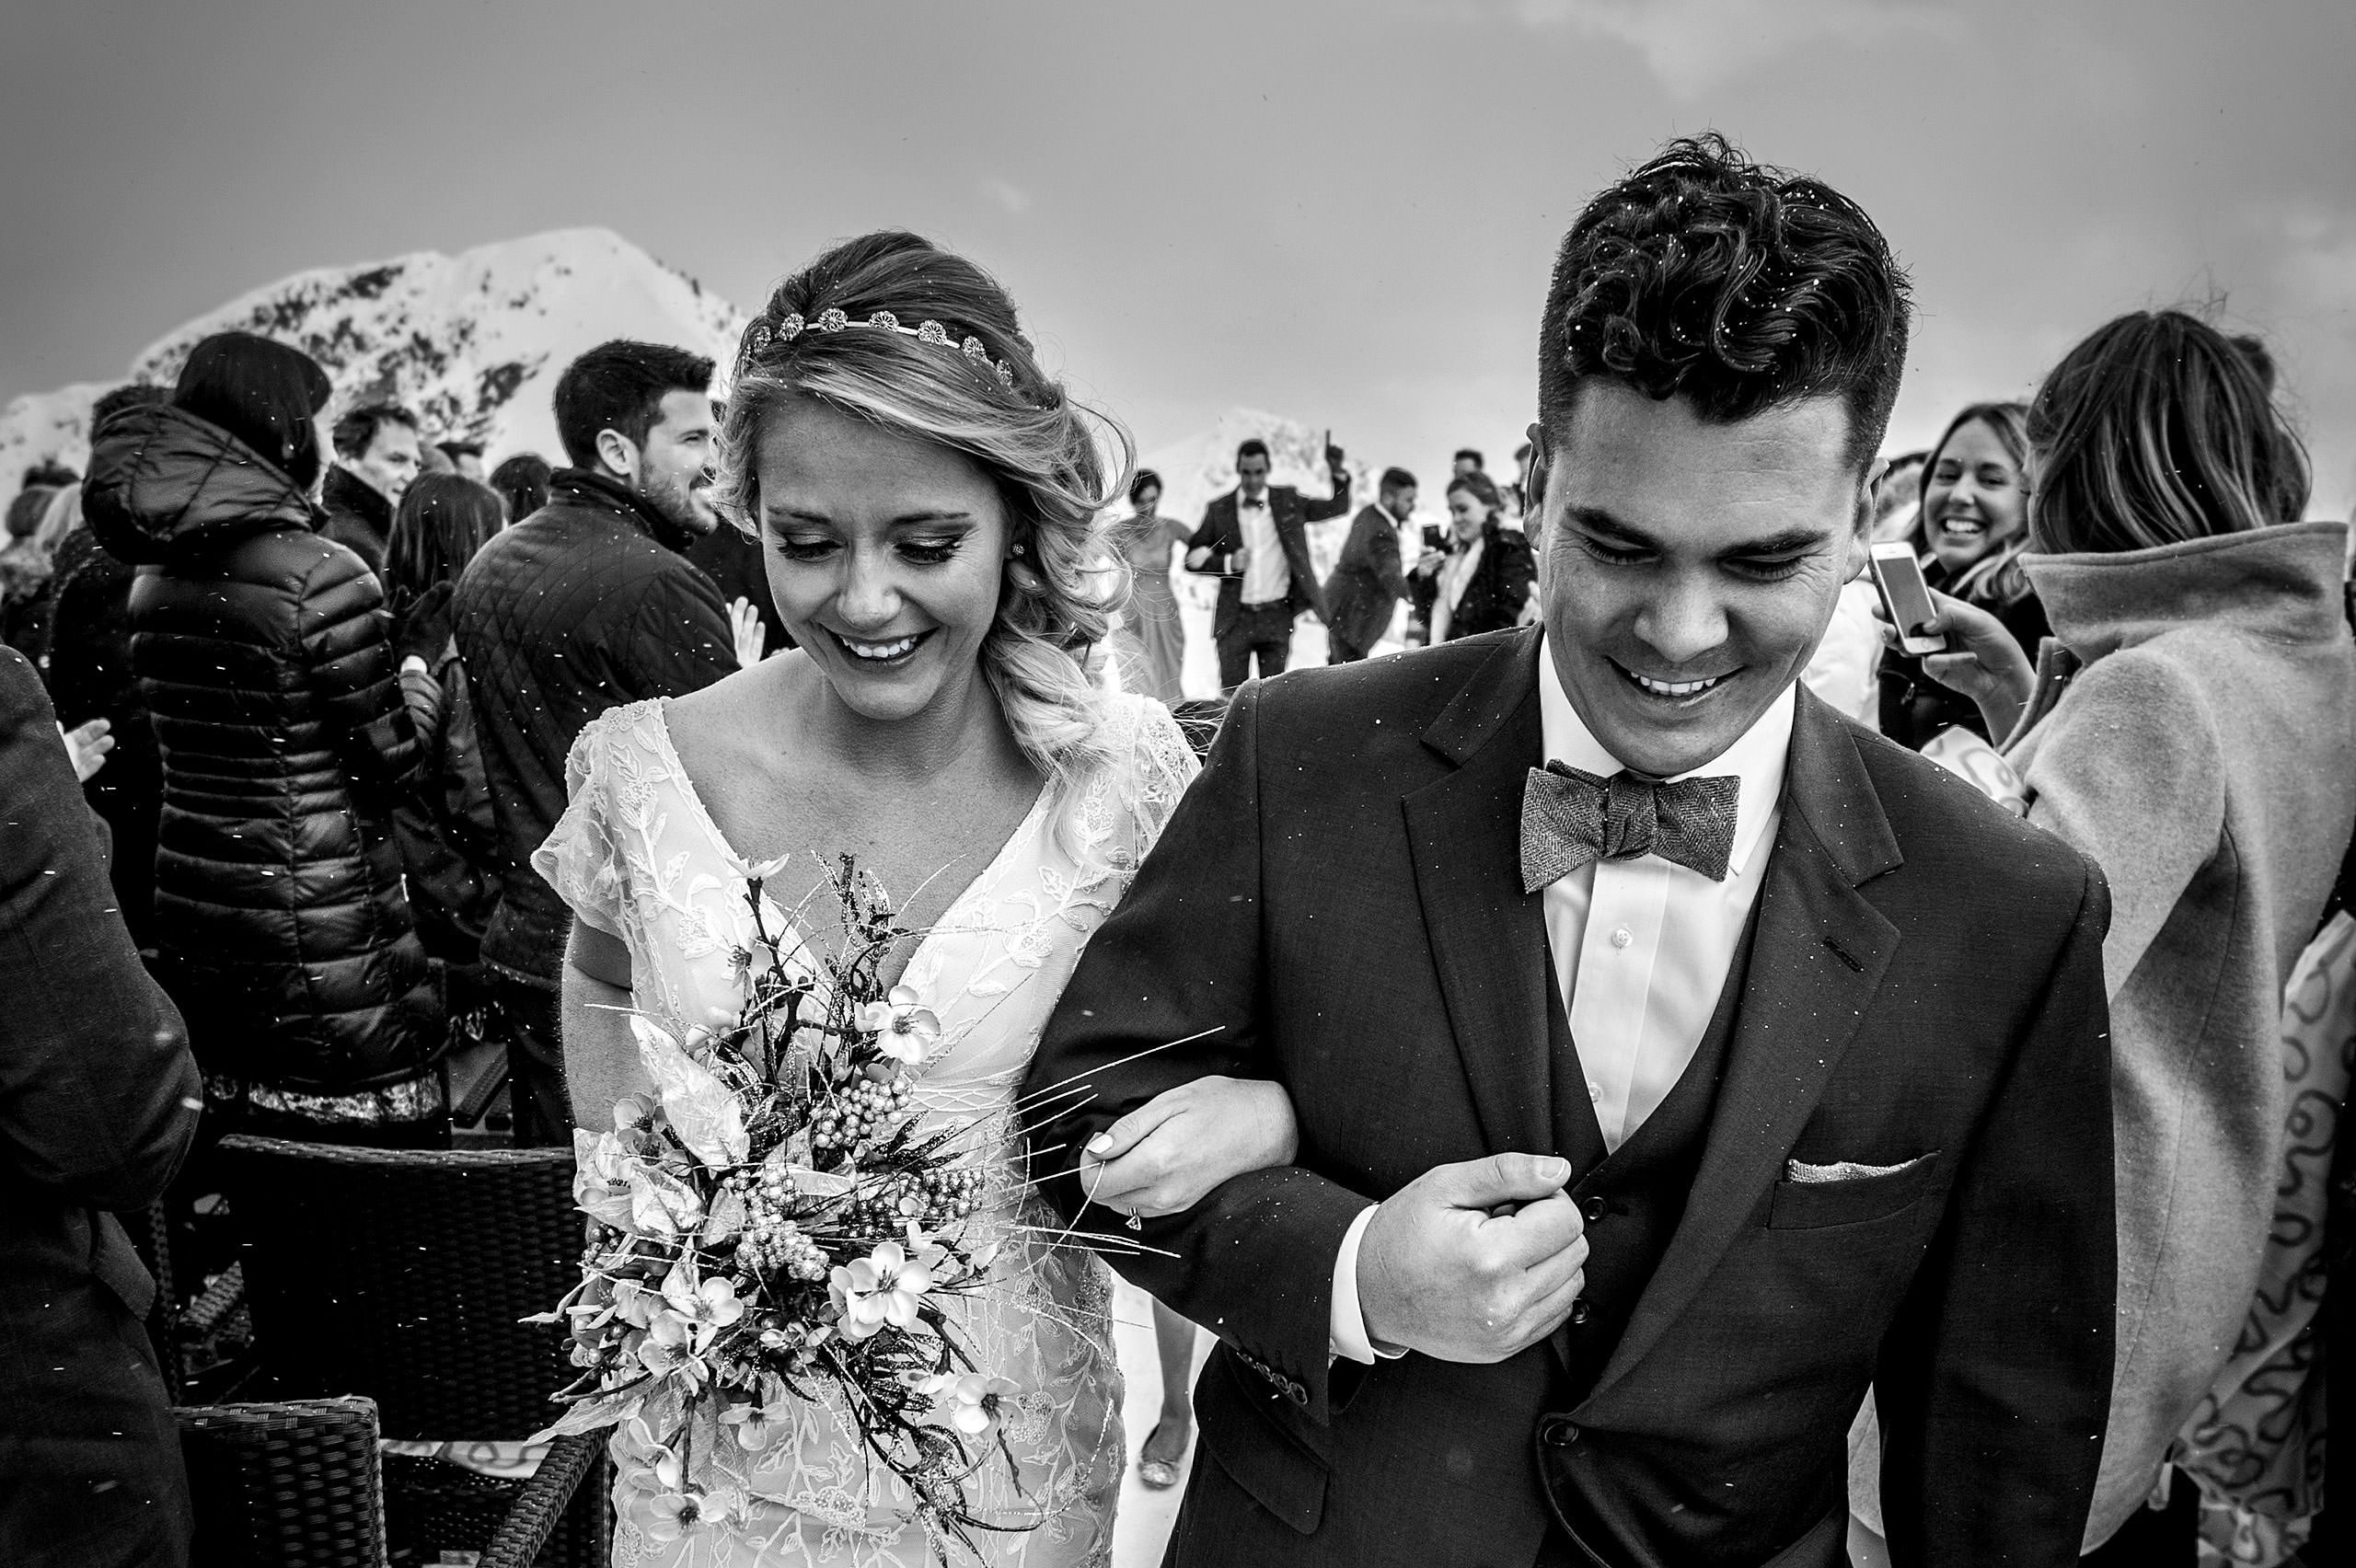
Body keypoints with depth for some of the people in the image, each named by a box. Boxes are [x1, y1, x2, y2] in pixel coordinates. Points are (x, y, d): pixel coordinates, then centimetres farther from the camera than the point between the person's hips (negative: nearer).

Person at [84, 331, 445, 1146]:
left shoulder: (155, 575, 6)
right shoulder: (320, 575, -17)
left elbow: (202, 739, 14)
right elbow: (393, 761, -13)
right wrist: (421, 691, 7)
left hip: (193, 920, 8)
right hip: (320, 934, -8)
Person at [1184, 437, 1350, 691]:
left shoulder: (1288, 500, 6)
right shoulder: (1218, 509, 3)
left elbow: (1337, 507, 10)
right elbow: (1193, 558, 4)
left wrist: (1338, 472, -6)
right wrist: (1228, 563, -12)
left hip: (1278, 616, 0)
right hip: (1235, 619, 0)